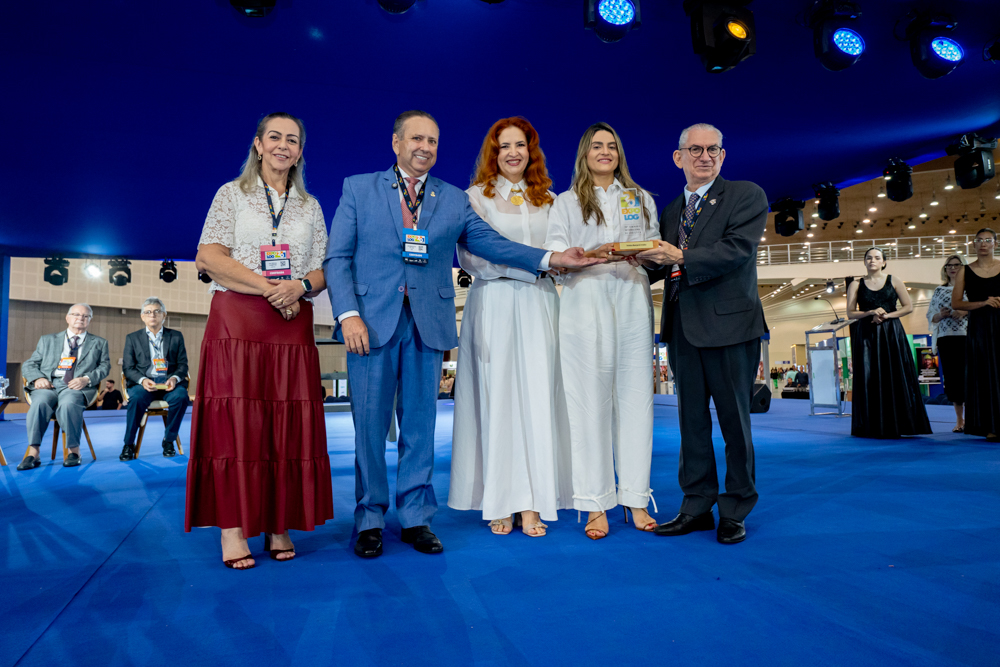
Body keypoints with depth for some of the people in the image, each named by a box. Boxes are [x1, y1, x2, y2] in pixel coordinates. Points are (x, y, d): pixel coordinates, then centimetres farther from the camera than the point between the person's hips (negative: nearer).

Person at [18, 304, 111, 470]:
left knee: (68, 403, -36)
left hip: (77, 387, -2)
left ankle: (74, 450, -26)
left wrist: (86, 379, -9)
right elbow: (28, 365, 20)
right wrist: (38, 378, -4)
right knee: (40, 402, -33)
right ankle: (33, 453, -32)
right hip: (48, 385, 2)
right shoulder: (47, 340, 26)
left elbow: (104, 367, 12)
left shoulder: (99, 343, 23)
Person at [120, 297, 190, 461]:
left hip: (169, 382, 0)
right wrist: (142, 380, -13)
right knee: (137, 397, -35)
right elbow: (128, 368, 8)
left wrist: (175, 378, -13)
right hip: (143, 382, 0)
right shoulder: (132, 338, 16)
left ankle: (168, 441, -14)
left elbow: (182, 364, 10)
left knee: (181, 396, -33)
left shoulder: (176, 336, 16)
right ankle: (128, 445, -17)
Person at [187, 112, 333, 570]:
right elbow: (209, 257, -2)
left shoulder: (310, 206, 17)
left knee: (289, 423, 0)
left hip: (292, 323, 3)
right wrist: (268, 287, -12)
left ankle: (279, 526, 8)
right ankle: (233, 528, 0)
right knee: (234, 419, -7)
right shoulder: (232, 194, 9)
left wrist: (299, 286, -11)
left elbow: (323, 270, 11)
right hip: (236, 320, -2)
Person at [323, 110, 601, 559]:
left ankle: (415, 517, 20)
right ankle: (370, 519, 19)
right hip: (372, 320, -1)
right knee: (370, 424, 3)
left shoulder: (455, 200, 14)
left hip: (428, 324, 2)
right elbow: (338, 257, 3)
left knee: (420, 423, 7)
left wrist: (550, 259, -8)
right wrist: (348, 314, -10)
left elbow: (492, 244, 5)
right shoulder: (359, 189, 9)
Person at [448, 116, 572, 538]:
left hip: (538, 304, 3)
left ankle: (532, 503, 1)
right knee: (497, 397, -4)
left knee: (537, 396, -3)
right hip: (494, 305, -2)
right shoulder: (476, 196, 8)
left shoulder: (547, 199, 18)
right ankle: (499, 503, 3)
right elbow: (470, 257, -2)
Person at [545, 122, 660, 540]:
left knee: (634, 395, -2)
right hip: (585, 301, -2)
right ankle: (596, 505, -2)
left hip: (632, 299, 2)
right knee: (590, 398, -6)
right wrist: (593, 253, -14)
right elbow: (553, 255, 3)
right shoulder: (566, 202, 16)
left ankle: (635, 500, 4)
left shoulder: (641, 199, 22)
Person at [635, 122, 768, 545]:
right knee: (691, 419, 9)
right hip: (683, 327, 5)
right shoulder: (671, 211, 19)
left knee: (734, 420, 3)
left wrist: (681, 257, -21)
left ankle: (735, 512, 16)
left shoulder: (747, 195, 2)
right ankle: (697, 507, 20)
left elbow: (738, 249, -14)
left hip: (728, 322, -5)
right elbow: (664, 265, 16)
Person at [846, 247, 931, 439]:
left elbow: (909, 307, 5)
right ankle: (873, 426, 2)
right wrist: (870, 312, -13)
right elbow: (850, 313, 3)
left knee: (895, 377, -3)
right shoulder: (856, 285, 7)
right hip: (866, 335, 0)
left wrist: (887, 315, -9)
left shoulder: (894, 281, 8)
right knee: (870, 378, -3)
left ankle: (897, 424, 4)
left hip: (892, 334, 0)